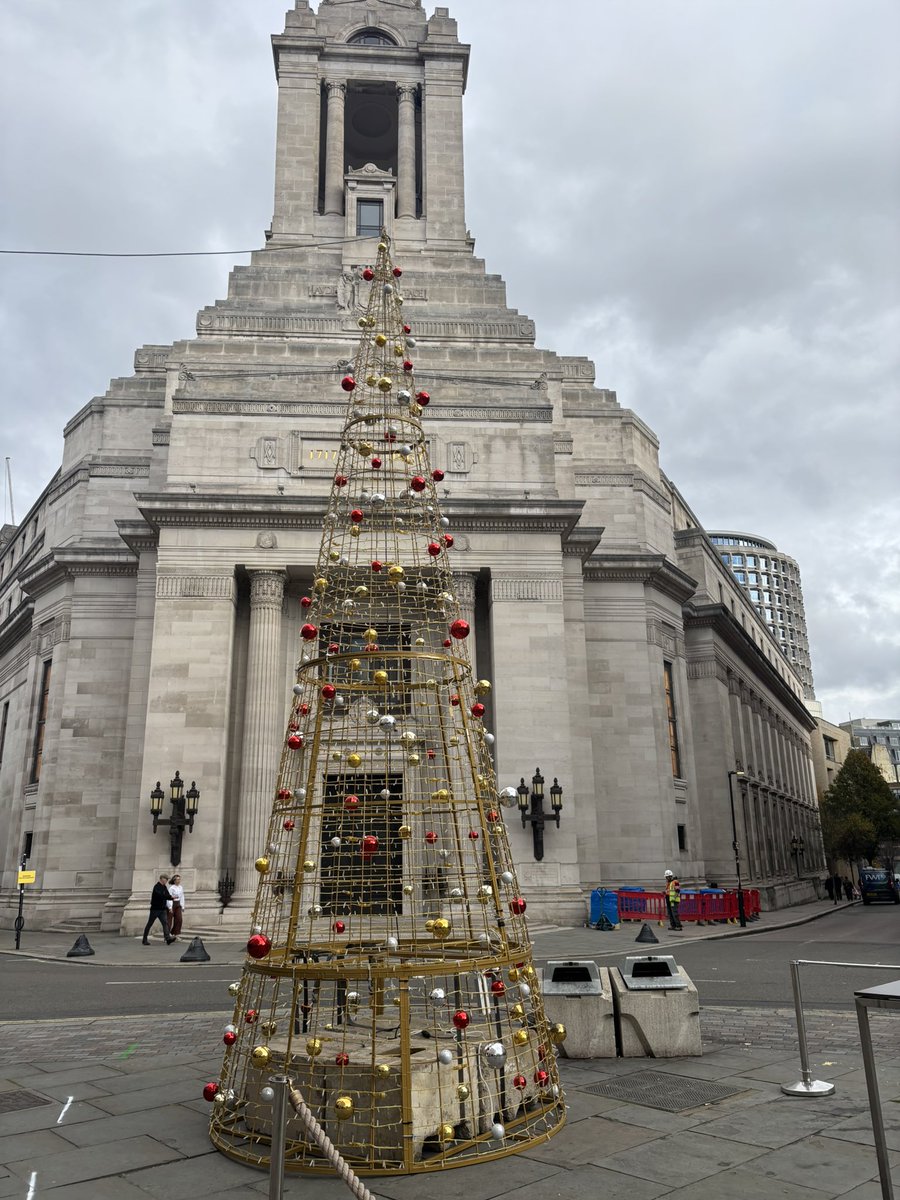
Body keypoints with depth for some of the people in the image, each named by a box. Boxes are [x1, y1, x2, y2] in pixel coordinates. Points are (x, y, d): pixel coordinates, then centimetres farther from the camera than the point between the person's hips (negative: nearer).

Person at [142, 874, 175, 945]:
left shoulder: (164, 887, 12)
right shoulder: (157, 887, -15)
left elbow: (166, 896, 13)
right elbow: (161, 895, -29)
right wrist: (171, 897, -33)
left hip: (162, 909, 7)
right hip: (155, 909, -7)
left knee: (165, 923, -8)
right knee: (149, 924, 6)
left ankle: (168, 938, -18)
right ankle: (145, 939, 17)